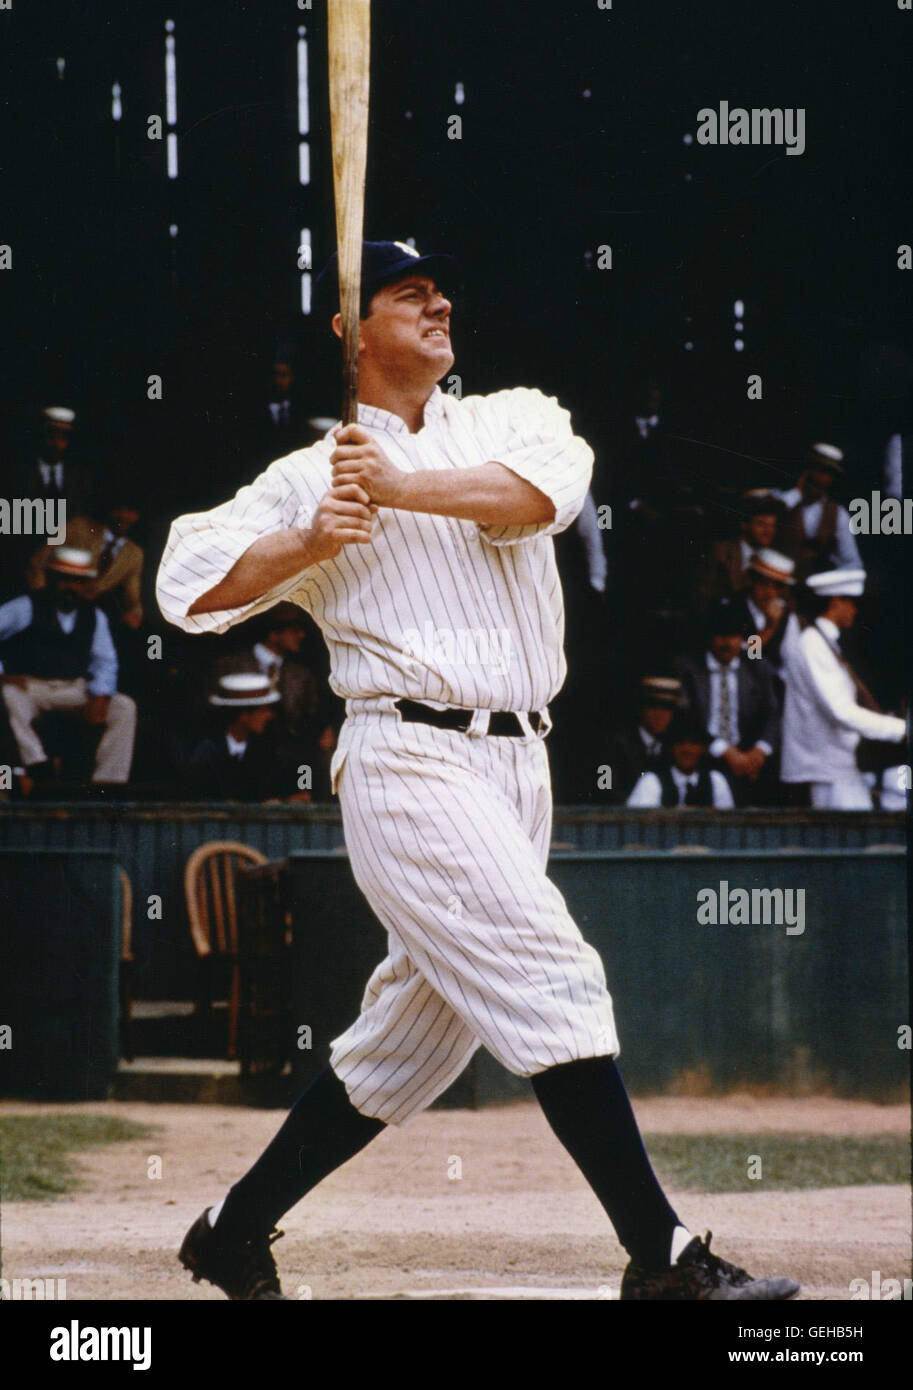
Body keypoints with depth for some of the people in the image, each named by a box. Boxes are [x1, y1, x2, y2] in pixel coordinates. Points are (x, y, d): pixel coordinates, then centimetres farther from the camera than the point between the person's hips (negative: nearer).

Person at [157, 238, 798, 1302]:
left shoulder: (512, 419, 15)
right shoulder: (311, 477, 8)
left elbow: (543, 491, -8)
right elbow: (191, 583, 1)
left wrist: (402, 489, -15)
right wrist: (311, 543, -12)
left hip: (517, 768, 5)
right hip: (410, 764, -5)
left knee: (412, 1036, 9)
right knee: (554, 984, -17)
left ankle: (233, 1233, 22)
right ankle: (663, 1260, -20)